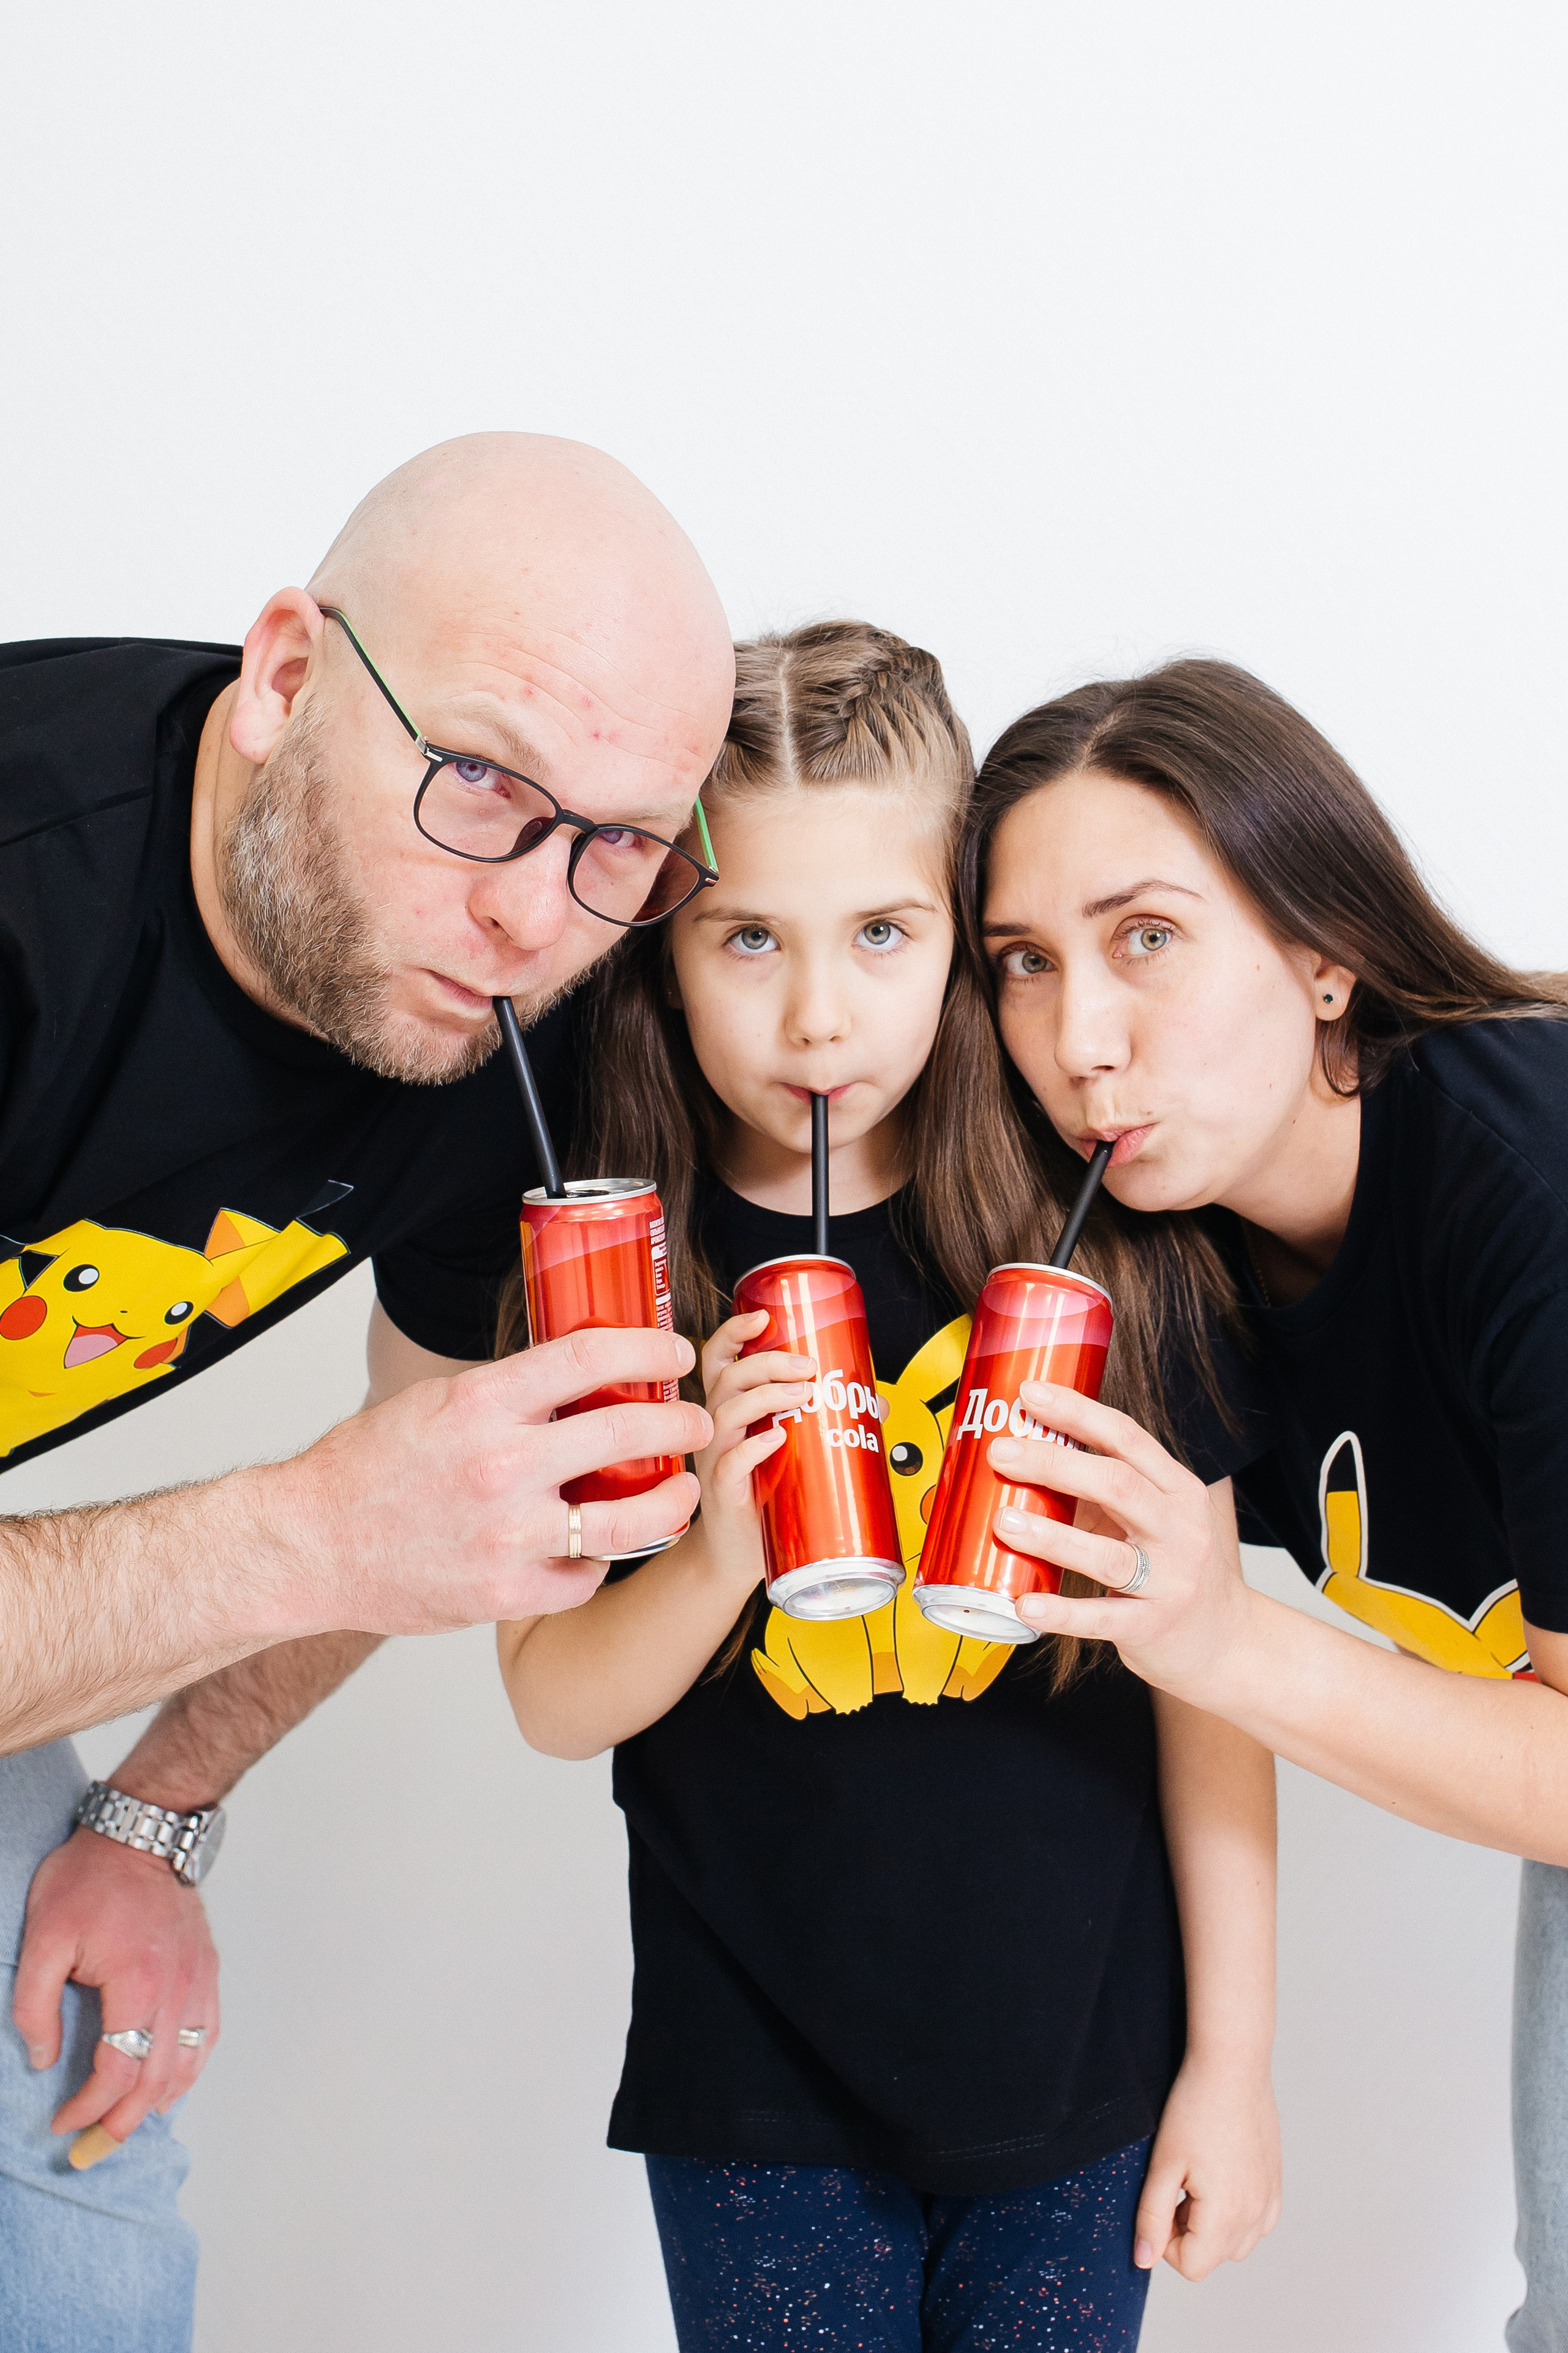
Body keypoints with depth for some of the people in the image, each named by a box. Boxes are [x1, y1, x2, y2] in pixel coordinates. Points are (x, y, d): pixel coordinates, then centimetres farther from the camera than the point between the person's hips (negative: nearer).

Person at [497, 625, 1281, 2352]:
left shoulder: (1093, 1247, -7)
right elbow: (553, 1703, -6)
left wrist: (1232, 2051, 0)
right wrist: (724, 1553, -26)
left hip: (1081, 2073, 1)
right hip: (756, 2103, 0)